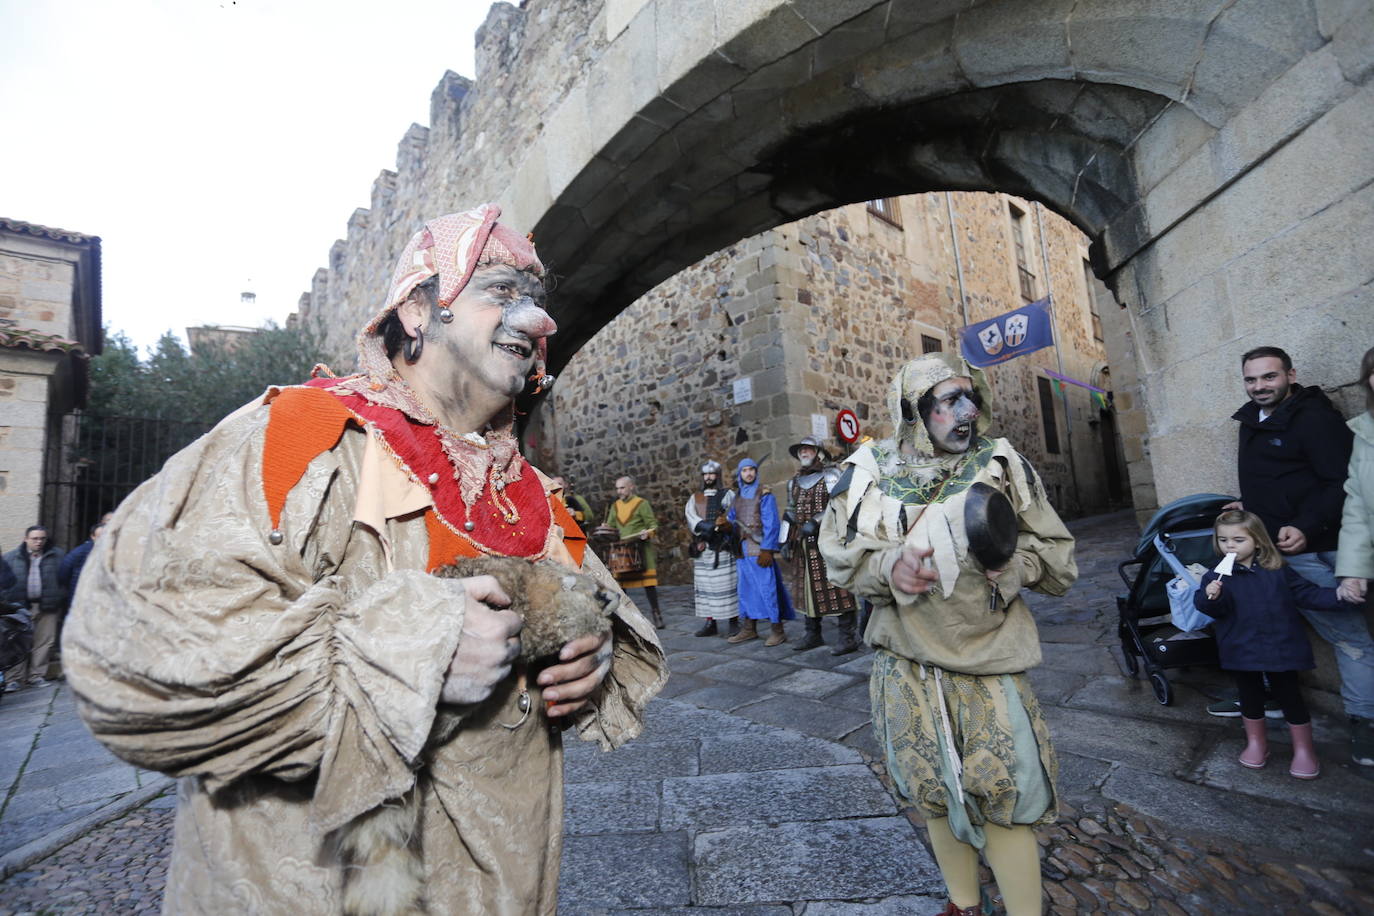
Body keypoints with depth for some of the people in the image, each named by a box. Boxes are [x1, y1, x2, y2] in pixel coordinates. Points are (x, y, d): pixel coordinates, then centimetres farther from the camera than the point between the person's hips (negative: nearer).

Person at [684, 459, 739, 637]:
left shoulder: (728, 494, 5)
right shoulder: (695, 498, 15)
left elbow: (731, 519, -6)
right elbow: (690, 517, 0)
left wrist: (709, 532, -18)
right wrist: (704, 526, -20)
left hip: (722, 548, -4)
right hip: (701, 549, 4)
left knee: (727, 585, -5)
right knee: (704, 586, 6)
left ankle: (734, 623, 3)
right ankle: (710, 623, 13)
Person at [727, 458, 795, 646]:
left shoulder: (764, 494, -5)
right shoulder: (737, 496, 13)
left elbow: (771, 523, -11)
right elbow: (731, 519, 18)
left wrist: (766, 550, -16)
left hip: (760, 549, -6)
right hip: (743, 550, 6)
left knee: (767, 587, -5)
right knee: (746, 588, 11)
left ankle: (777, 630, 4)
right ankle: (749, 629, 21)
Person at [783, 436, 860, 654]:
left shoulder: (831, 475, -2)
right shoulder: (794, 481, 18)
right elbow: (790, 512, 21)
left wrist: (815, 522, -21)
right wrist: (787, 539, 15)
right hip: (803, 544, 7)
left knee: (836, 587, -6)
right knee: (807, 587, 11)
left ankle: (847, 637, 2)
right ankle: (812, 634, 22)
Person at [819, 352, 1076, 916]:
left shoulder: (1002, 466, -4)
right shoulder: (868, 473, -5)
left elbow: (1061, 562, 0)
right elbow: (839, 556, 0)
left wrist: (1016, 554, -21)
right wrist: (887, 567, -19)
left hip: (989, 663, -1)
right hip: (907, 664, 2)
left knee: (1005, 800, 2)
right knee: (934, 795, 18)